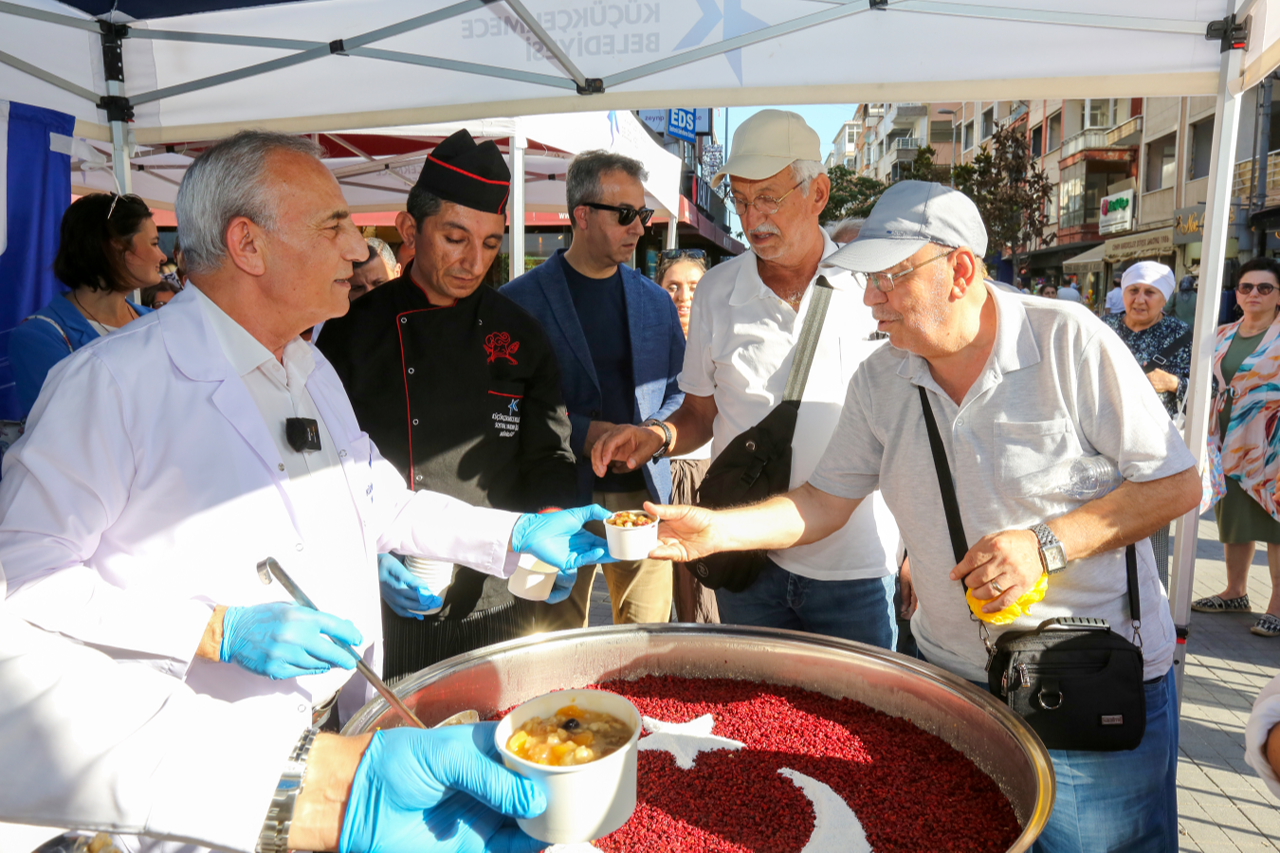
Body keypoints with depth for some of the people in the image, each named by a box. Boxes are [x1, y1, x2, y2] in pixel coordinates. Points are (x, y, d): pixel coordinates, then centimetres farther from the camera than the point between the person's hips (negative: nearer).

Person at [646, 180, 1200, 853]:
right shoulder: (879, 381, -2)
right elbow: (824, 502, 2)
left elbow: (1177, 485, -10)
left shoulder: (1069, 340, -13)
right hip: (951, 673, 3)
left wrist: (1048, 544, -21)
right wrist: (715, 529, -11)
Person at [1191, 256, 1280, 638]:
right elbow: (1208, 385, 16)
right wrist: (1209, 437, 9)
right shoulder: (1224, 335, 10)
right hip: (1229, 441, 6)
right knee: (1233, 518, 14)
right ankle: (1235, 592, 27)